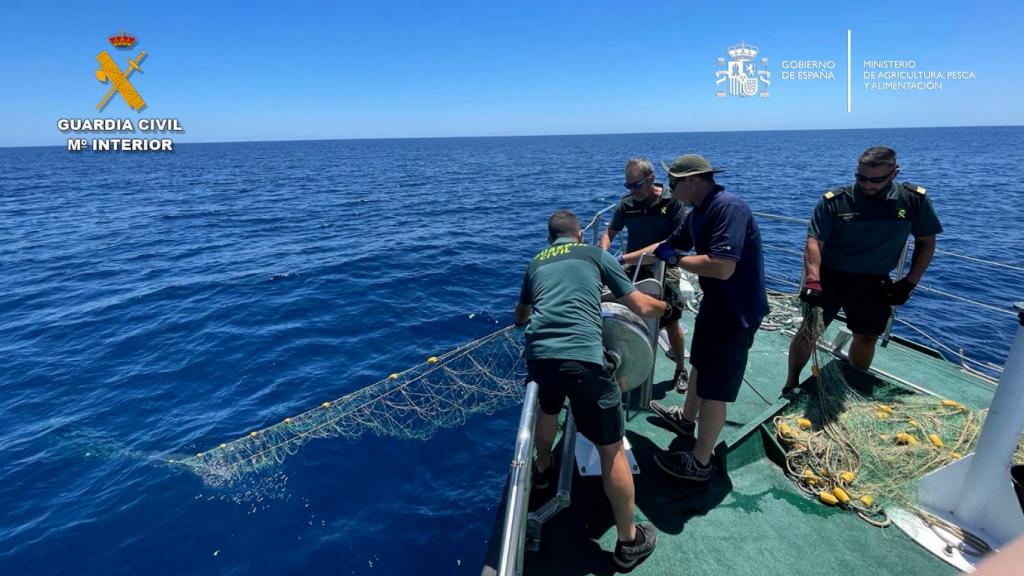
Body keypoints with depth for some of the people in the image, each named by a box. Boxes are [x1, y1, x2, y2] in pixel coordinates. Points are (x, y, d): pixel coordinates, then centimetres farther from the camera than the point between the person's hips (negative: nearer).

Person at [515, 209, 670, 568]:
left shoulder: (535, 263, 25)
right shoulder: (596, 255, 15)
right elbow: (642, 307, 15)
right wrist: (667, 307, 37)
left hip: (537, 355, 4)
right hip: (582, 357, -4)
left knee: (547, 409, 36)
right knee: (611, 449, 11)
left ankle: (543, 469, 58)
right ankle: (629, 541, 27)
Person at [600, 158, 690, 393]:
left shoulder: (672, 202, -8)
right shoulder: (626, 204, 0)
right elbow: (609, 233, 7)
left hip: (663, 269, -2)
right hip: (633, 268, 3)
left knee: (672, 323, 1)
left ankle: (680, 370, 23)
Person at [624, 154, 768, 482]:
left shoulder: (729, 208, -26)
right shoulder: (699, 212, 5)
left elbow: (722, 268, -34)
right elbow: (667, 245, 17)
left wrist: (674, 259, -20)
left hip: (737, 310, -10)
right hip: (716, 302, 10)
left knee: (715, 388, 3)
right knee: (700, 364, 27)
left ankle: (699, 463, 20)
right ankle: (686, 417, 51)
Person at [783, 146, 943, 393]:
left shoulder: (914, 200, -6)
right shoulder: (834, 201, -15)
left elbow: (926, 242, 5)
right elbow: (814, 242, -20)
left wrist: (909, 282, -2)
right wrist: (813, 280, -33)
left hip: (874, 282, 3)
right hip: (829, 275, -3)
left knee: (867, 337, 15)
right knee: (809, 330, -4)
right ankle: (791, 383, 14)